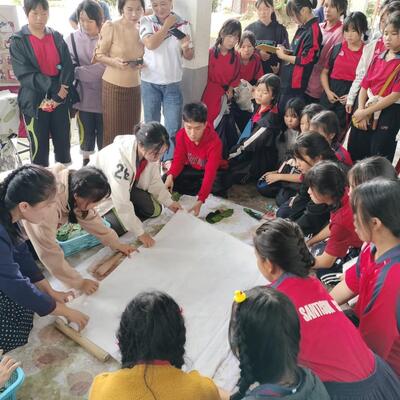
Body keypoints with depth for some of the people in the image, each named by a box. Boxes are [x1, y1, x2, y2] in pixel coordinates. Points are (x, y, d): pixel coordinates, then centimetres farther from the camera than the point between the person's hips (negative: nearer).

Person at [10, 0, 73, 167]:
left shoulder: (57, 37, 8)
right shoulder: (18, 41, -2)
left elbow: (68, 66, 2)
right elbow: (24, 73, -11)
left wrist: (62, 90, -15)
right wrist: (54, 87, -20)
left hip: (60, 101, 3)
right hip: (35, 102, -3)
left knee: (63, 144, 11)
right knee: (39, 148, 4)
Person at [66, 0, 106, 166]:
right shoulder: (72, 39, 1)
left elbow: (107, 66, -13)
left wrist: (79, 70, -13)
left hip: (104, 97, -1)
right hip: (84, 97, 2)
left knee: (104, 136, 8)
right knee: (86, 134, 13)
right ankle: (86, 164, 30)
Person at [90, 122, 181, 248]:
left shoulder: (151, 151, -22)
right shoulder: (119, 160, -42)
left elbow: (154, 180, -4)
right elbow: (122, 203, -37)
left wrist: (169, 202, -7)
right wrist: (140, 232, -31)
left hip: (128, 185, 6)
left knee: (155, 210, -6)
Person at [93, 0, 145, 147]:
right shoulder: (110, 27, -10)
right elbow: (99, 55, -5)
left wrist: (142, 64, -4)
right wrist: (113, 61, -24)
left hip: (135, 87, 4)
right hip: (113, 86, -4)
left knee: (132, 132, 8)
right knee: (112, 131, 1)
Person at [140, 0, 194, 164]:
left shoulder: (183, 24, -1)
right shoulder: (146, 21, -4)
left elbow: (190, 56, 3)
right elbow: (151, 44, -21)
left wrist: (185, 48, -19)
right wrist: (166, 25, -14)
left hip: (173, 83, 0)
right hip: (150, 82, 0)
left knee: (173, 126, 3)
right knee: (151, 124, 13)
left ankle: (169, 160, 20)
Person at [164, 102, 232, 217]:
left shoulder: (214, 142, -33)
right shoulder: (181, 135, -18)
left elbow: (210, 173, -39)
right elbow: (179, 159, -11)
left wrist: (200, 201, -49)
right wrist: (170, 176, -34)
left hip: (215, 171, -4)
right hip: (192, 169, 4)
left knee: (219, 186, -38)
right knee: (167, 181, -19)